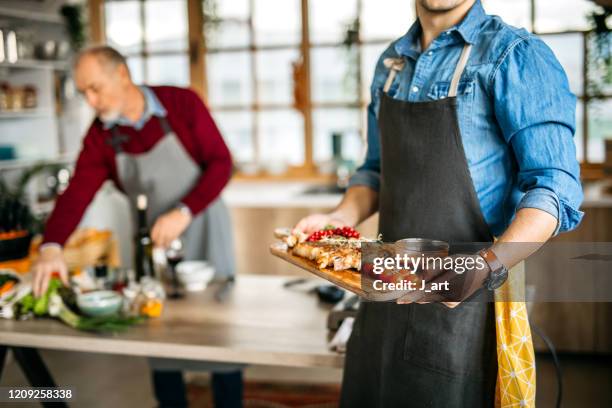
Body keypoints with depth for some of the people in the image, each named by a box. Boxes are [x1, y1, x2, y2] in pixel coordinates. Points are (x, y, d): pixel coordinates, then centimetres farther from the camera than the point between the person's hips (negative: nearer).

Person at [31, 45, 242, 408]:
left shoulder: (182, 104, -13)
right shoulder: (101, 136, -5)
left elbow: (221, 162, -15)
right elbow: (77, 193, -15)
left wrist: (184, 213, -27)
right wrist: (52, 246, -32)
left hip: (204, 232, -3)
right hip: (154, 242, 3)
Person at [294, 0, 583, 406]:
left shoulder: (516, 56, -10)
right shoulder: (391, 61, 10)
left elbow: (554, 187, -16)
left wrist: (489, 266, -32)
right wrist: (341, 218, -1)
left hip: (461, 302, -6)